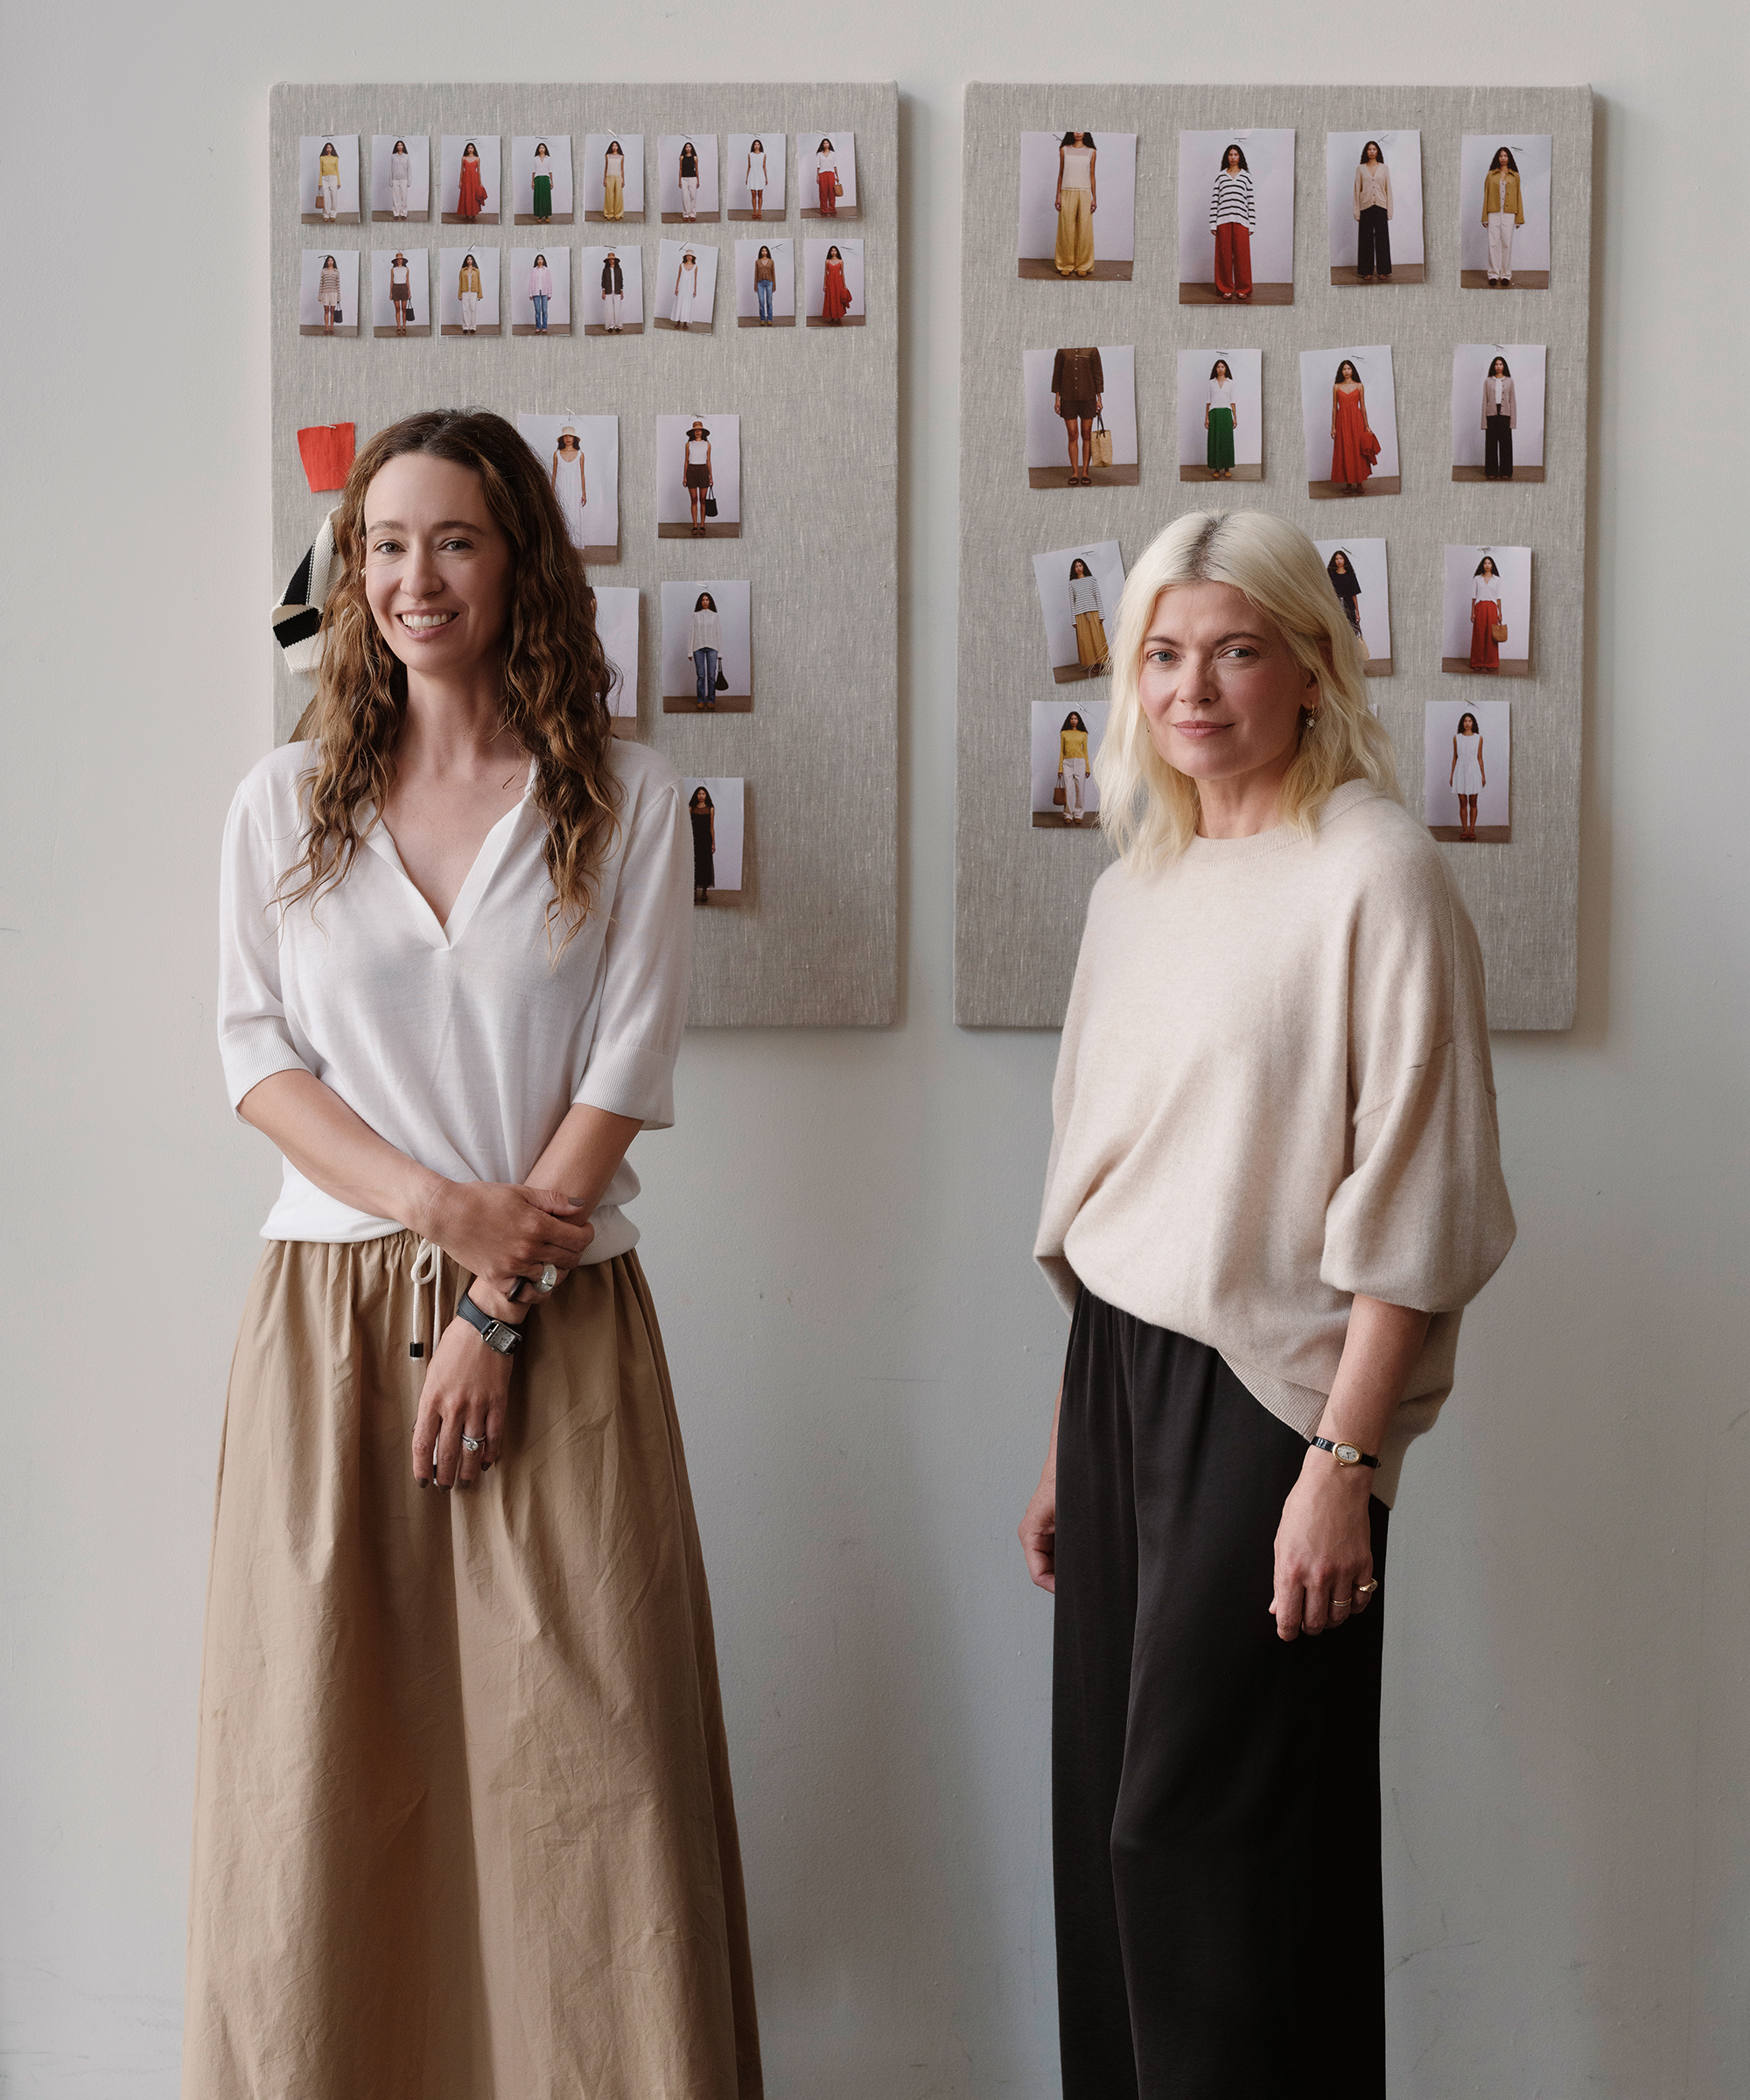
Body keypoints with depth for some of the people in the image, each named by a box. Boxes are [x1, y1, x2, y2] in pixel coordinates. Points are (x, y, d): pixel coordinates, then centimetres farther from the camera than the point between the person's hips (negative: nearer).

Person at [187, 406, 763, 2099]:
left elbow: (622, 1079, -2)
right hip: (332, 1310, 2)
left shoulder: (624, 804, 3)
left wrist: (497, 1305, -10)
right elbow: (257, 1061, 3)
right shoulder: (284, 803, 9)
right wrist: (442, 1207, -11)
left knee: (579, 1745, -2)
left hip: (562, 1320, -1)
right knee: (322, 1752, 3)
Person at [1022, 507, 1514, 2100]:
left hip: (1266, 1391, -7)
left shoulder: (1374, 874, -9)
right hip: (1116, 1377, 7)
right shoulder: (1135, 885, 13)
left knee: (1201, 1827, -3)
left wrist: (1345, 1460, -17)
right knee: (1109, 1809, 10)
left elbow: (1415, 1202, -13)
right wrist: (1069, 1443, 15)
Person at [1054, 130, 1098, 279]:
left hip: (1084, 194, 0)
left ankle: (1083, 266, 6)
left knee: (1084, 231, -2)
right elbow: (1061, 173, 10)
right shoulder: (1064, 150, 7)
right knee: (1066, 230, -1)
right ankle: (1066, 265, 7)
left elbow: (1092, 175, 9)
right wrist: (1058, 196, 4)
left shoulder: (1091, 152, 7)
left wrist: (1094, 198, 4)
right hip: (1067, 193, 0)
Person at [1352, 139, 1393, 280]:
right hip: (1366, 207, 0)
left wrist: (1389, 211, 1)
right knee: (1366, 240, 0)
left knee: (1382, 239, 0)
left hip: (1380, 206, 0)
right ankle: (1367, 272, 6)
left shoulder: (1384, 168, 7)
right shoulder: (1360, 169, 6)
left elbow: (1388, 189, 7)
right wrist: (1357, 212, -2)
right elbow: (1357, 190, 5)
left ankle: (1383, 270, 7)